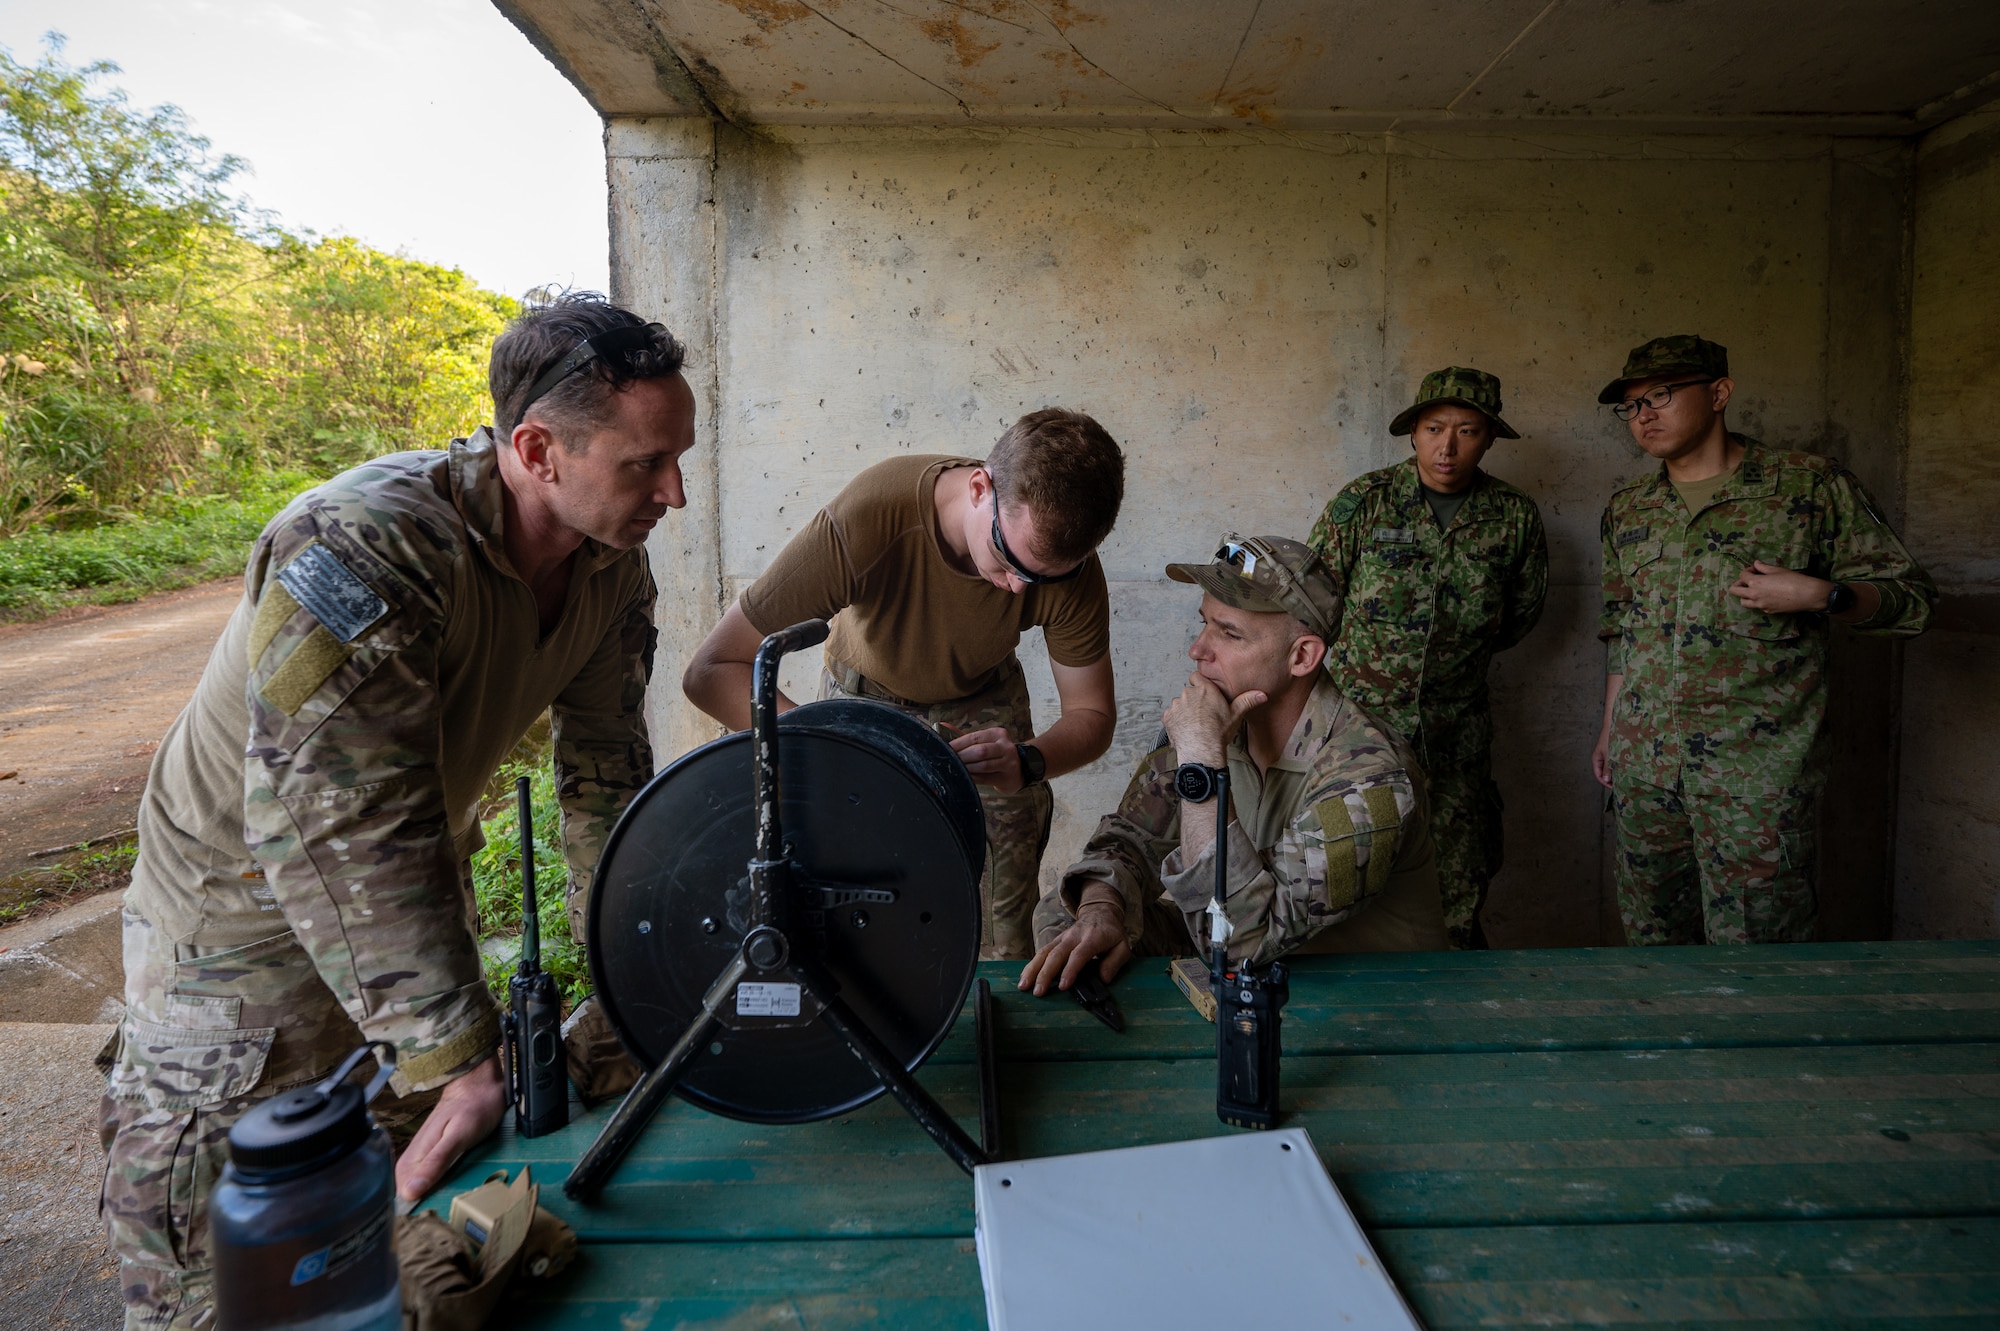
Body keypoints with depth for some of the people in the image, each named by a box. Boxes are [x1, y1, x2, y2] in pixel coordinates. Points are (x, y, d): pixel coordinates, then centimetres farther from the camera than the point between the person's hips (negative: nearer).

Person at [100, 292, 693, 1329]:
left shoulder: (611, 562, -12)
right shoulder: (360, 553, -35)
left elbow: (605, 768, -4)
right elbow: (338, 836, -37)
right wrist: (458, 1063, -37)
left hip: (422, 885, 7)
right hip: (250, 905, -6)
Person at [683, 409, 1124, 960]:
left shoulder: (1067, 564, -29)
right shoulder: (864, 521, -39)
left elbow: (1092, 713, -15)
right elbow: (710, 671, -35)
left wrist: (1027, 762, -37)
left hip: (983, 703, 2)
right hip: (866, 694, -1)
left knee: (997, 941, -5)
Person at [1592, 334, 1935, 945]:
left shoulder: (1811, 487, -2)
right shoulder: (1627, 507, 12)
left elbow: (1910, 596, 3)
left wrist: (1820, 595, -16)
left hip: (1756, 768, -4)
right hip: (1644, 761, 5)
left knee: (1752, 946, -1)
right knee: (1652, 934, 13)